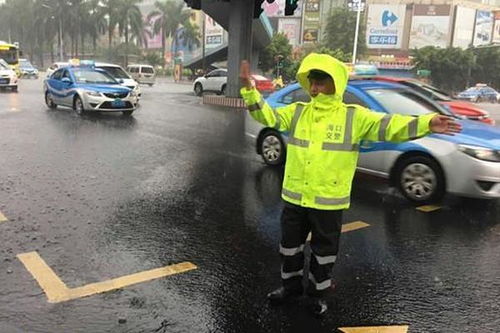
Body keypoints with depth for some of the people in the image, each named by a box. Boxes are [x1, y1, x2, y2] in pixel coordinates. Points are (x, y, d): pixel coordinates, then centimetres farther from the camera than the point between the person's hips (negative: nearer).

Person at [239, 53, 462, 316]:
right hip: (294, 197, 3)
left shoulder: (354, 116, -7)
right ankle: (291, 285, 40)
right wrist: (249, 89, -14)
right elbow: (267, 116, -1)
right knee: (290, 245, 18)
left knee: (324, 251, 13)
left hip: (329, 200, -3)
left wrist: (427, 124, -27)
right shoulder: (297, 112, 3)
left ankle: (317, 293, 35)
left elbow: (388, 127, -14)